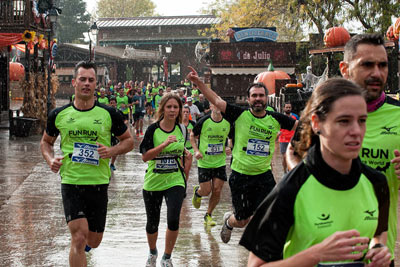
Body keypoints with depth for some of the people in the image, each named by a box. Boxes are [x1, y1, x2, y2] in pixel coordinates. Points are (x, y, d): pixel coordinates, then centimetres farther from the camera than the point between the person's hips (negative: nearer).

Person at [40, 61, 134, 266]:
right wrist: (50, 159, -4)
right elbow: (46, 142, 16)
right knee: (79, 237, -15)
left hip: (99, 184, 1)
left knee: (93, 241, 13)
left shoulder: (109, 114, -1)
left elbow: (129, 141, 8)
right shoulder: (59, 115, 1)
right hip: (71, 182, -1)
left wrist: (112, 151, -12)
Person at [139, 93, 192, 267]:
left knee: (173, 220, -15)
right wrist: (164, 144, -26)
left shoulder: (182, 129, 2)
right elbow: (145, 156, -17)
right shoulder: (153, 129, -8)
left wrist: (186, 156, 1)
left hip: (175, 182, 1)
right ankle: (152, 253, 40)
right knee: (152, 223, 10)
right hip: (153, 182, -1)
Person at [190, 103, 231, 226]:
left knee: (217, 191, 0)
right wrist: (196, 150, -11)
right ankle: (197, 191, 35)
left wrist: (228, 147, -3)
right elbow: (193, 136, 2)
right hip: (204, 162, -3)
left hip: (220, 162, 3)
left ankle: (208, 215, 20)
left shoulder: (227, 123, -2)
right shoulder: (203, 121, -11)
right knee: (206, 191, -2)